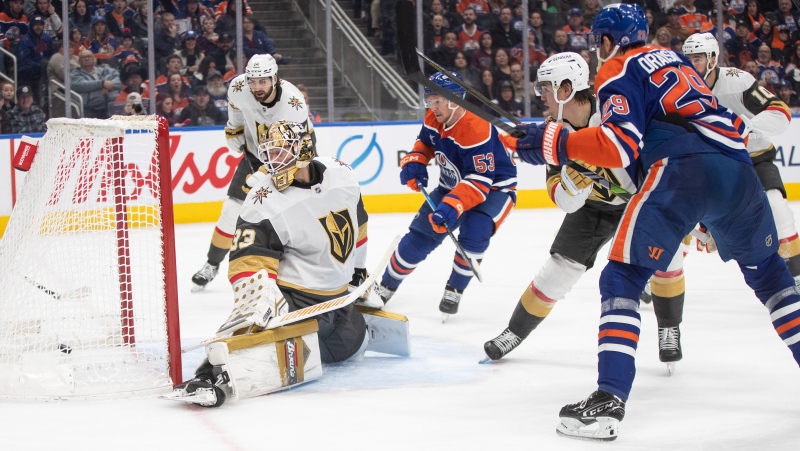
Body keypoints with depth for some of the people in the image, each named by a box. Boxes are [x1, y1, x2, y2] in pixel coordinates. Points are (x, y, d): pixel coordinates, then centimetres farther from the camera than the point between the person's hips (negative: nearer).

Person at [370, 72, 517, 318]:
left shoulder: (476, 129, -34)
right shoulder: (433, 119, -10)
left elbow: (479, 181, -37)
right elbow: (424, 143, 12)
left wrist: (452, 206, -48)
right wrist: (414, 163, -9)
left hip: (494, 188, -7)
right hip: (452, 186, 7)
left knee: (474, 232, -31)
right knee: (420, 234, 0)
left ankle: (454, 291, -9)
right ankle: (386, 286, 19)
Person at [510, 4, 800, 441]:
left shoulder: (619, 69, 9)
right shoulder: (673, 59, 31)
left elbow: (621, 145, -7)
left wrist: (553, 142, -3)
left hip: (684, 169, -7)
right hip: (738, 169, 7)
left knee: (622, 279, -3)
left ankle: (608, 401, -16)